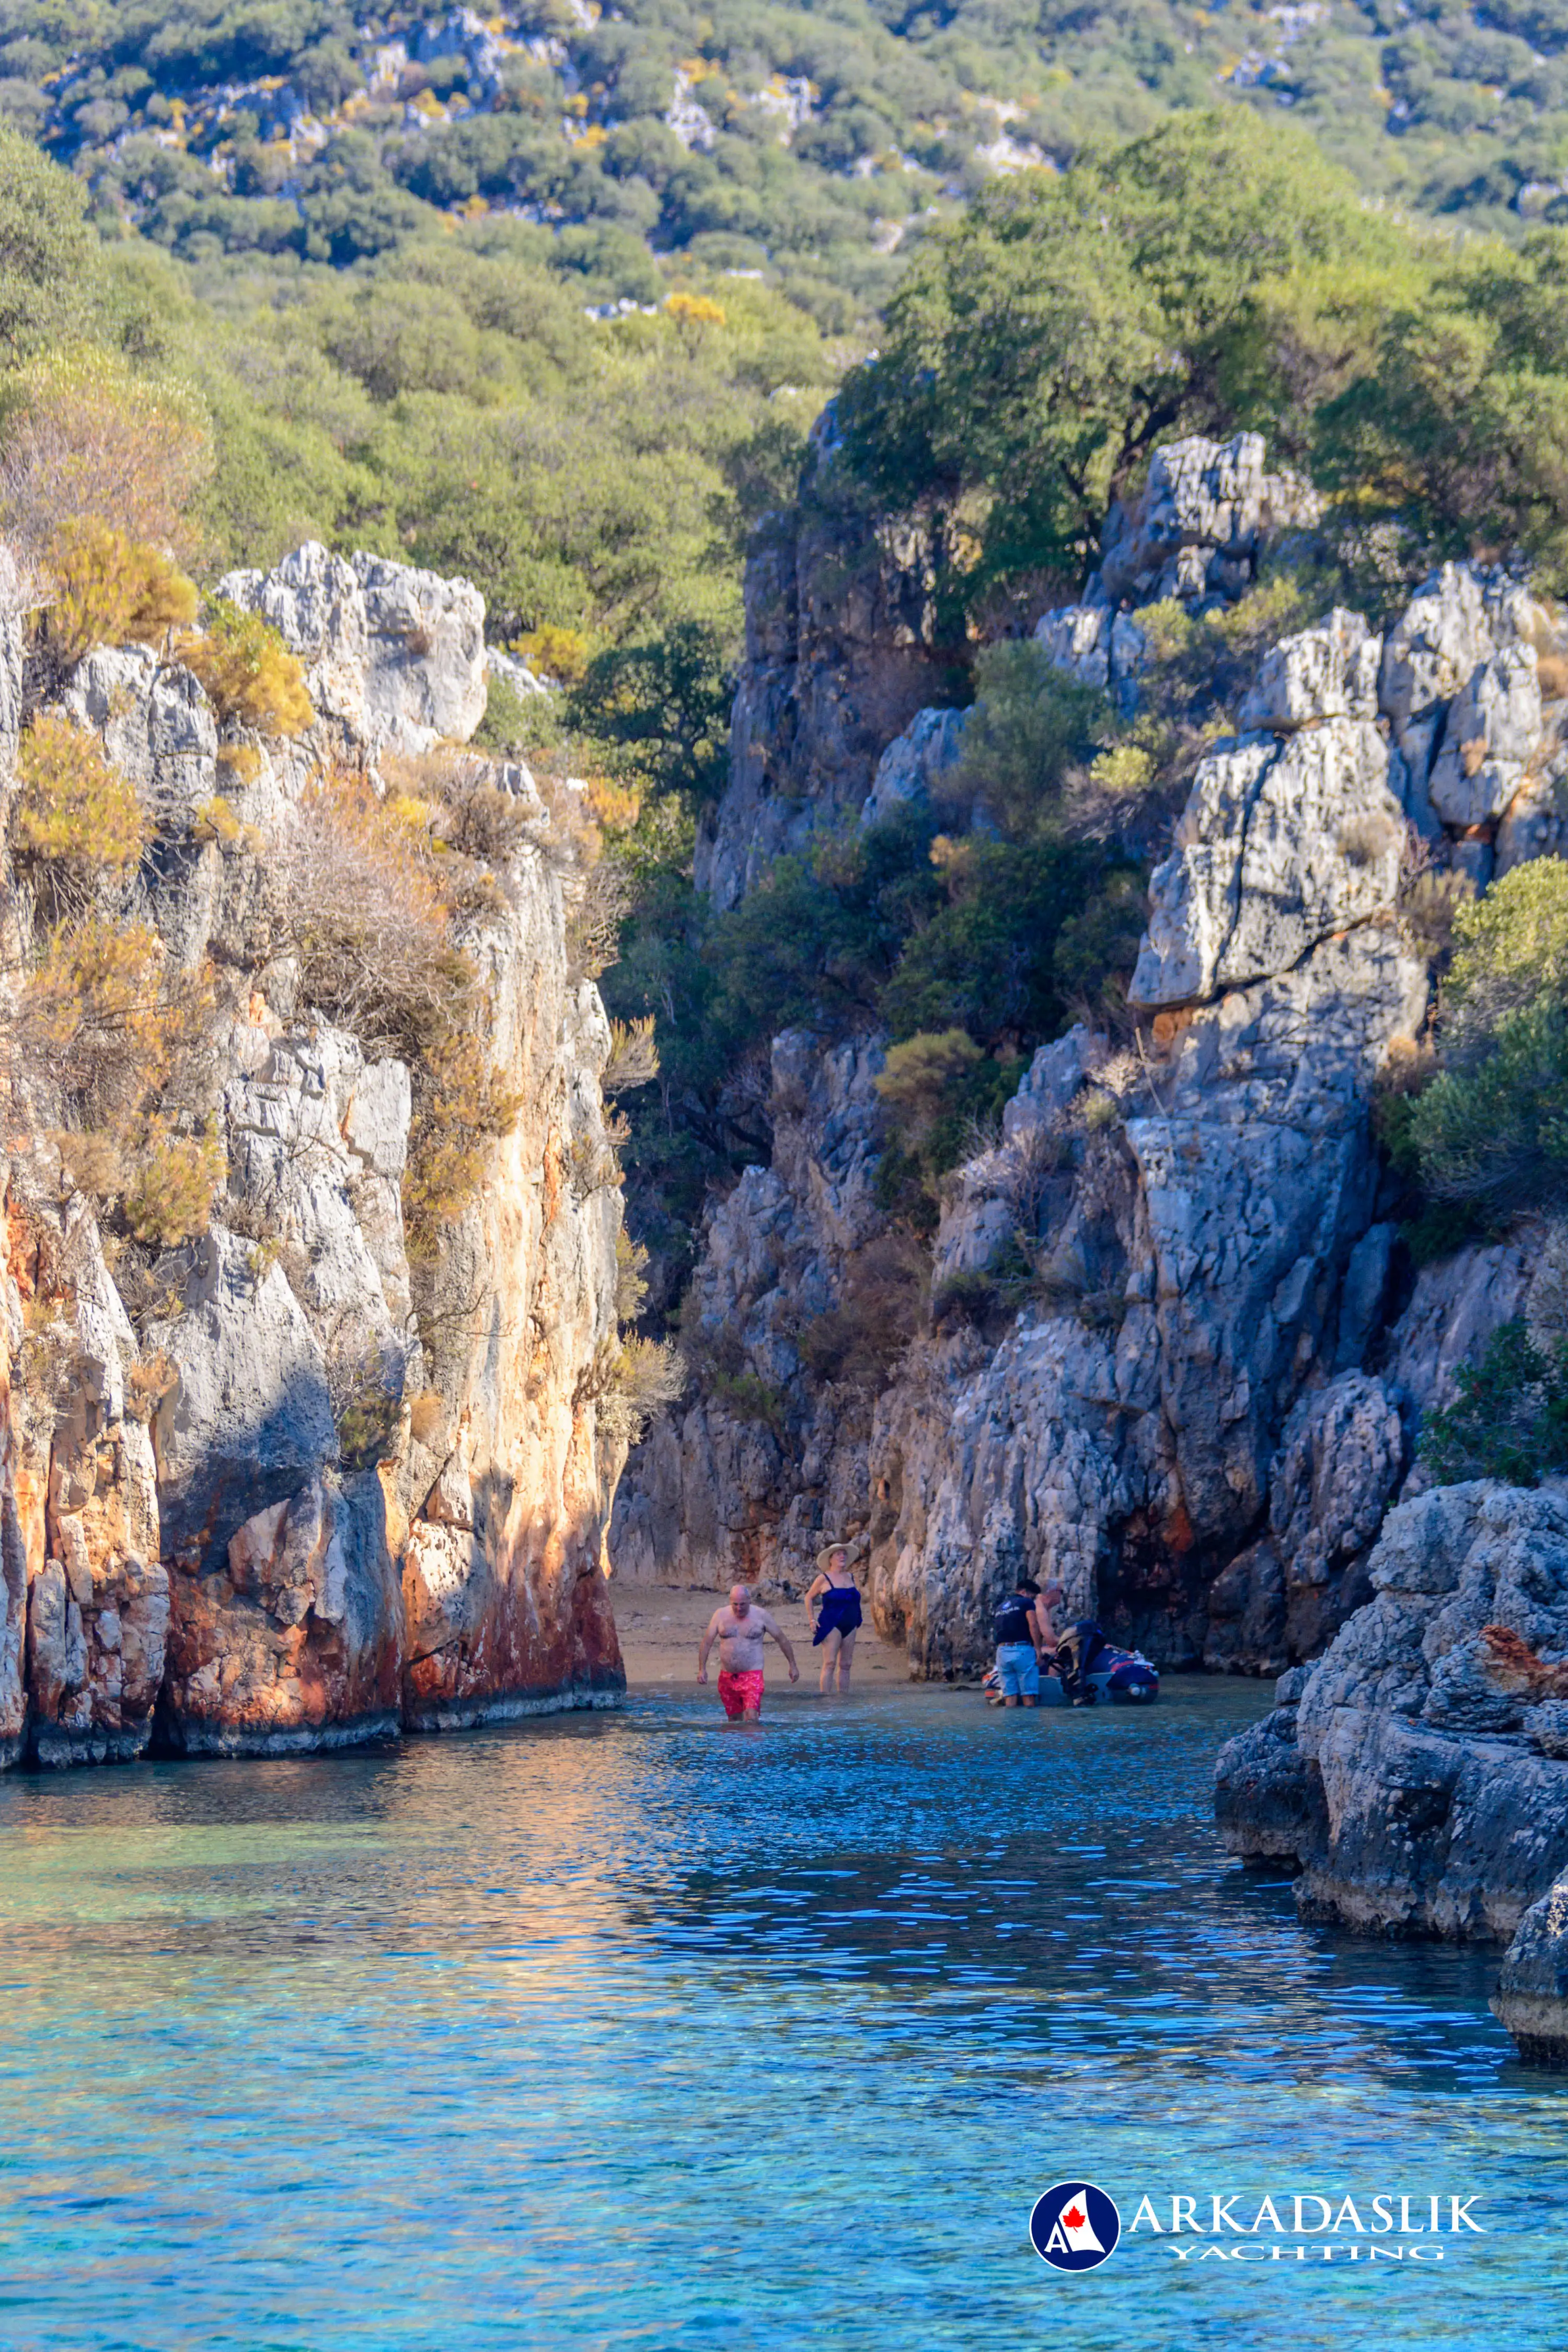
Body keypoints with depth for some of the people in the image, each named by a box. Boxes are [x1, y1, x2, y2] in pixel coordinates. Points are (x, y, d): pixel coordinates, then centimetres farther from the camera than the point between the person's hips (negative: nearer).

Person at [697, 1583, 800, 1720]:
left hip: (752, 1675, -3)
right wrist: (702, 1669, -4)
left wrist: (792, 1666, 10)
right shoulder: (721, 1615, 2)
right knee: (734, 1720, 12)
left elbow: (781, 1639, 7)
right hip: (727, 1676, 3)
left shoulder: (761, 1615, -2)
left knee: (751, 1719, -19)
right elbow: (706, 1642, 4)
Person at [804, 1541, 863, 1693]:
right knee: (830, 1663, -13)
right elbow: (809, 1597, 2)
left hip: (850, 1626, 6)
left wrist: (857, 1620, 19)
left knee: (846, 1665, 6)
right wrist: (812, 1620, -4)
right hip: (831, 1626, -6)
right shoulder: (823, 1579, -4)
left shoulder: (851, 1577, 12)